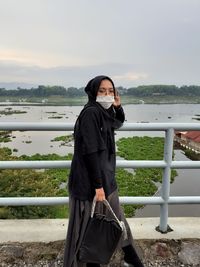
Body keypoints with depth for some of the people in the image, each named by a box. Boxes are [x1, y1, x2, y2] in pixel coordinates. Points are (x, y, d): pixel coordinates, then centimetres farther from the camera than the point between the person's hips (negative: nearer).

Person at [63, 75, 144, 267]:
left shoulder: (103, 112, 5)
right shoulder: (91, 113, -20)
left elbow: (119, 122, 26)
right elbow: (90, 151, -24)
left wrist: (118, 107, 4)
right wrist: (98, 185, -21)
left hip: (104, 174, 9)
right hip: (89, 179, -9)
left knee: (115, 217, 22)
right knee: (89, 223, 9)